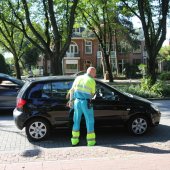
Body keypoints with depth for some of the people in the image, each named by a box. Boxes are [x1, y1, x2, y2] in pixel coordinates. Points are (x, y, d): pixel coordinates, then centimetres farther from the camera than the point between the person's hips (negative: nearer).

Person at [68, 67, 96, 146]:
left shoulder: (78, 78, 9)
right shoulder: (92, 81, -4)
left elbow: (72, 90, 7)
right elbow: (92, 94, 4)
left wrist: (71, 101, 9)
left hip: (77, 101, 5)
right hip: (86, 103, -5)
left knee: (76, 121, 14)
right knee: (90, 121, 5)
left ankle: (75, 140, 19)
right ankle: (91, 141, 8)